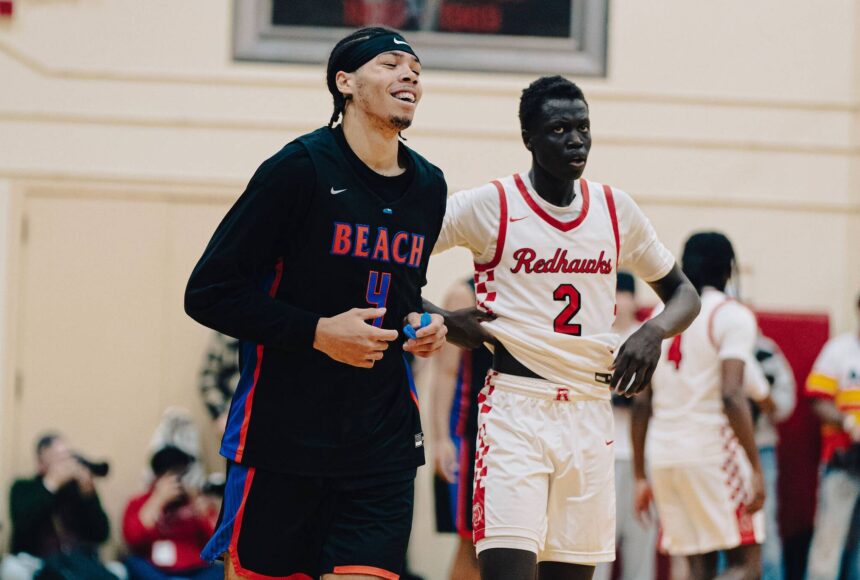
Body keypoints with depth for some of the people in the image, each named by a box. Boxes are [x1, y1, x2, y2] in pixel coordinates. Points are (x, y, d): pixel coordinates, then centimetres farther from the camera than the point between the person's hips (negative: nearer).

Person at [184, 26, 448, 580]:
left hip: (383, 441, 5)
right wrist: (317, 332, -17)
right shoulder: (302, 167, -9)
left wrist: (422, 324, 5)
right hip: (282, 429, -4)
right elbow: (208, 293, -10)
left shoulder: (429, 186, 10)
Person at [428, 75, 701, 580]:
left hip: (590, 413, 5)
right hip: (515, 407, -5)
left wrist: (655, 331, -2)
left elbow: (682, 292, 19)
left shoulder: (616, 211, 9)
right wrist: (440, 321, -12)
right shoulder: (491, 206, -4)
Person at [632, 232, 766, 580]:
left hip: (665, 455, 6)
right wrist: (756, 469, -15)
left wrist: (640, 477, 17)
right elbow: (731, 396, -16)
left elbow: (641, 405, 12)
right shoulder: (732, 316, -5)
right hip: (714, 451, -6)